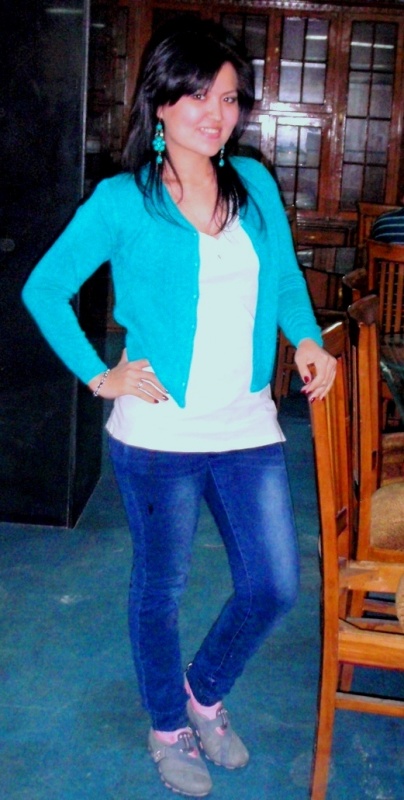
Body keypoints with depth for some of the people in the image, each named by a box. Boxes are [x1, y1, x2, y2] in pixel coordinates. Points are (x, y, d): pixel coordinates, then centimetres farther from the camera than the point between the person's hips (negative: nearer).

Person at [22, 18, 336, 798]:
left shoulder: (255, 184, 5)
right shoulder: (121, 200, -7)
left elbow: (285, 276, 17)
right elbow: (44, 289, -1)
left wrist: (307, 338, 0)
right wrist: (98, 375, -6)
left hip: (248, 428, 4)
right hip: (159, 434, -4)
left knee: (274, 585, 8)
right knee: (161, 587, 13)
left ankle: (205, 689, 38)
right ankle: (167, 726, 39)